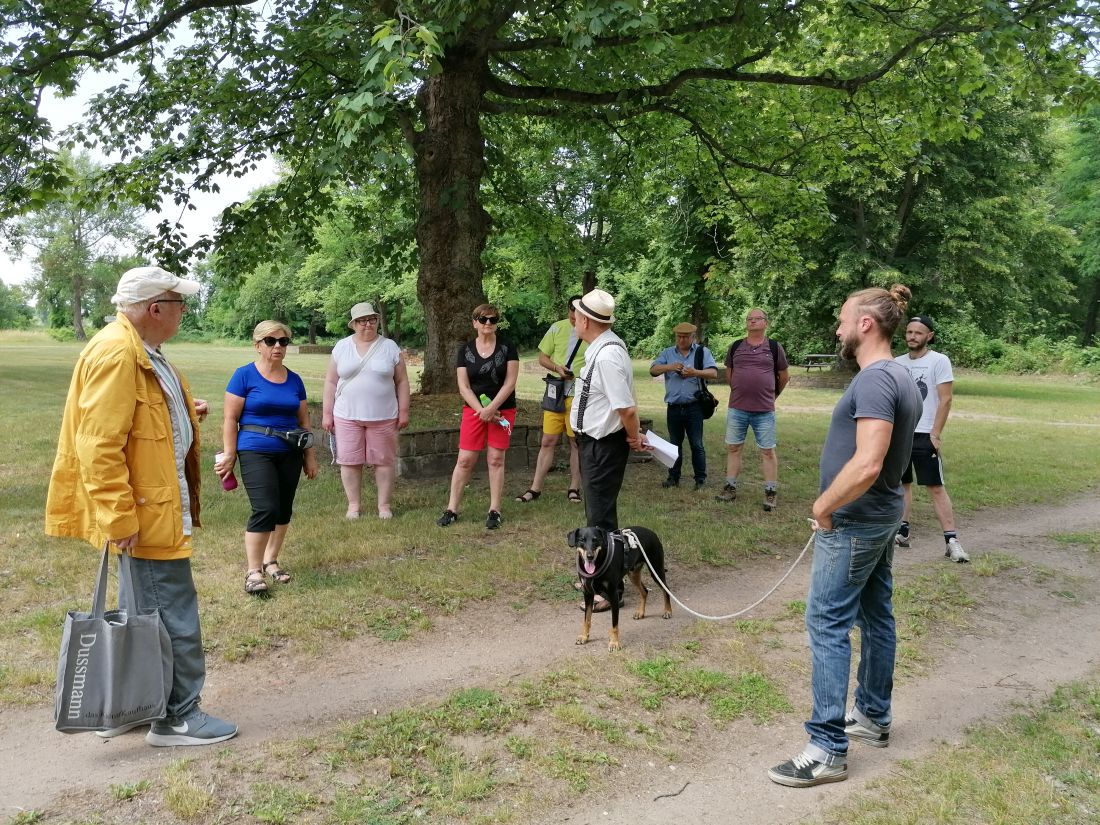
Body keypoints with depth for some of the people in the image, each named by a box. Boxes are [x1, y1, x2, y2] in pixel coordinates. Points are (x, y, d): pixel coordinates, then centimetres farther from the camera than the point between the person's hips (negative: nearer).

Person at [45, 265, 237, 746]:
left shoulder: (141, 350, 13)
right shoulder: (116, 353, -21)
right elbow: (99, 445, -25)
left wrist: (183, 415, 11)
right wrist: (118, 517, -25)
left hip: (159, 505, 11)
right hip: (144, 513, -11)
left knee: (145, 611, 18)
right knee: (175, 617, -1)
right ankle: (177, 719, 11)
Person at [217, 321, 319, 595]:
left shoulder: (294, 380, 9)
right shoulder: (244, 375, -4)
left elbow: (304, 421, 15)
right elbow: (230, 419, -4)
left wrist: (310, 456, 13)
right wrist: (229, 455, -8)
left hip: (289, 454, 5)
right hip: (256, 452, -5)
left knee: (284, 510, 9)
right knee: (265, 509, -15)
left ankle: (270, 561, 26)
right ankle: (253, 572, -5)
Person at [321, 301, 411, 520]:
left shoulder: (390, 347, 3)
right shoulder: (341, 347, 5)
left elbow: (402, 381, 5)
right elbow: (331, 382, 7)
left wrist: (403, 411, 0)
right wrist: (327, 413, 3)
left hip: (383, 417, -1)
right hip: (347, 416, 1)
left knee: (384, 460, 4)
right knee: (349, 461, 4)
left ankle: (384, 504, 16)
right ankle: (353, 504, 17)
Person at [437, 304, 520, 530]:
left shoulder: (507, 347, -1)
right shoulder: (465, 350, 2)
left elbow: (510, 382, -6)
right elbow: (463, 386, -1)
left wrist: (492, 408, -14)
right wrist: (481, 410, -12)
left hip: (502, 409, -1)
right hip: (474, 409, 1)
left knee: (496, 459, 2)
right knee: (465, 459, -1)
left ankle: (495, 511, 9)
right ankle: (452, 509, 7)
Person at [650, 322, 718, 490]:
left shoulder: (702, 352, 4)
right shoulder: (667, 353, 11)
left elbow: (713, 373, -7)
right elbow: (653, 370, -1)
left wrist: (695, 372, -25)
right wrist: (669, 367, -18)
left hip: (694, 407, -3)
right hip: (673, 407, 3)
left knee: (696, 445, 0)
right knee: (675, 444, 11)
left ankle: (700, 479, 8)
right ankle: (673, 477, 20)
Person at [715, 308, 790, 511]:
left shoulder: (774, 347, 0)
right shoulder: (736, 346, 6)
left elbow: (784, 376, 10)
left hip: (765, 411, -2)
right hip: (736, 409, 3)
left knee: (767, 451, 2)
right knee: (733, 448, 8)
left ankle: (771, 493, 8)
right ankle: (730, 488, 18)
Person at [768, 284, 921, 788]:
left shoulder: (875, 380, -22)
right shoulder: (901, 378, 9)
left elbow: (867, 464, -31)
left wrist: (823, 506, -17)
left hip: (853, 522, -10)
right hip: (882, 516, 10)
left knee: (827, 625, -7)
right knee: (876, 617, 18)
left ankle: (828, 749, -2)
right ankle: (874, 718, 32)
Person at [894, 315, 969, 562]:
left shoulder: (939, 361, -5)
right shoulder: (897, 363, 10)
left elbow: (945, 400, -9)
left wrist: (935, 434, -14)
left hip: (924, 436, -5)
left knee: (936, 487, -6)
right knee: (902, 483, 11)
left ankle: (951, 541, -4)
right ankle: (902, 532, 19)